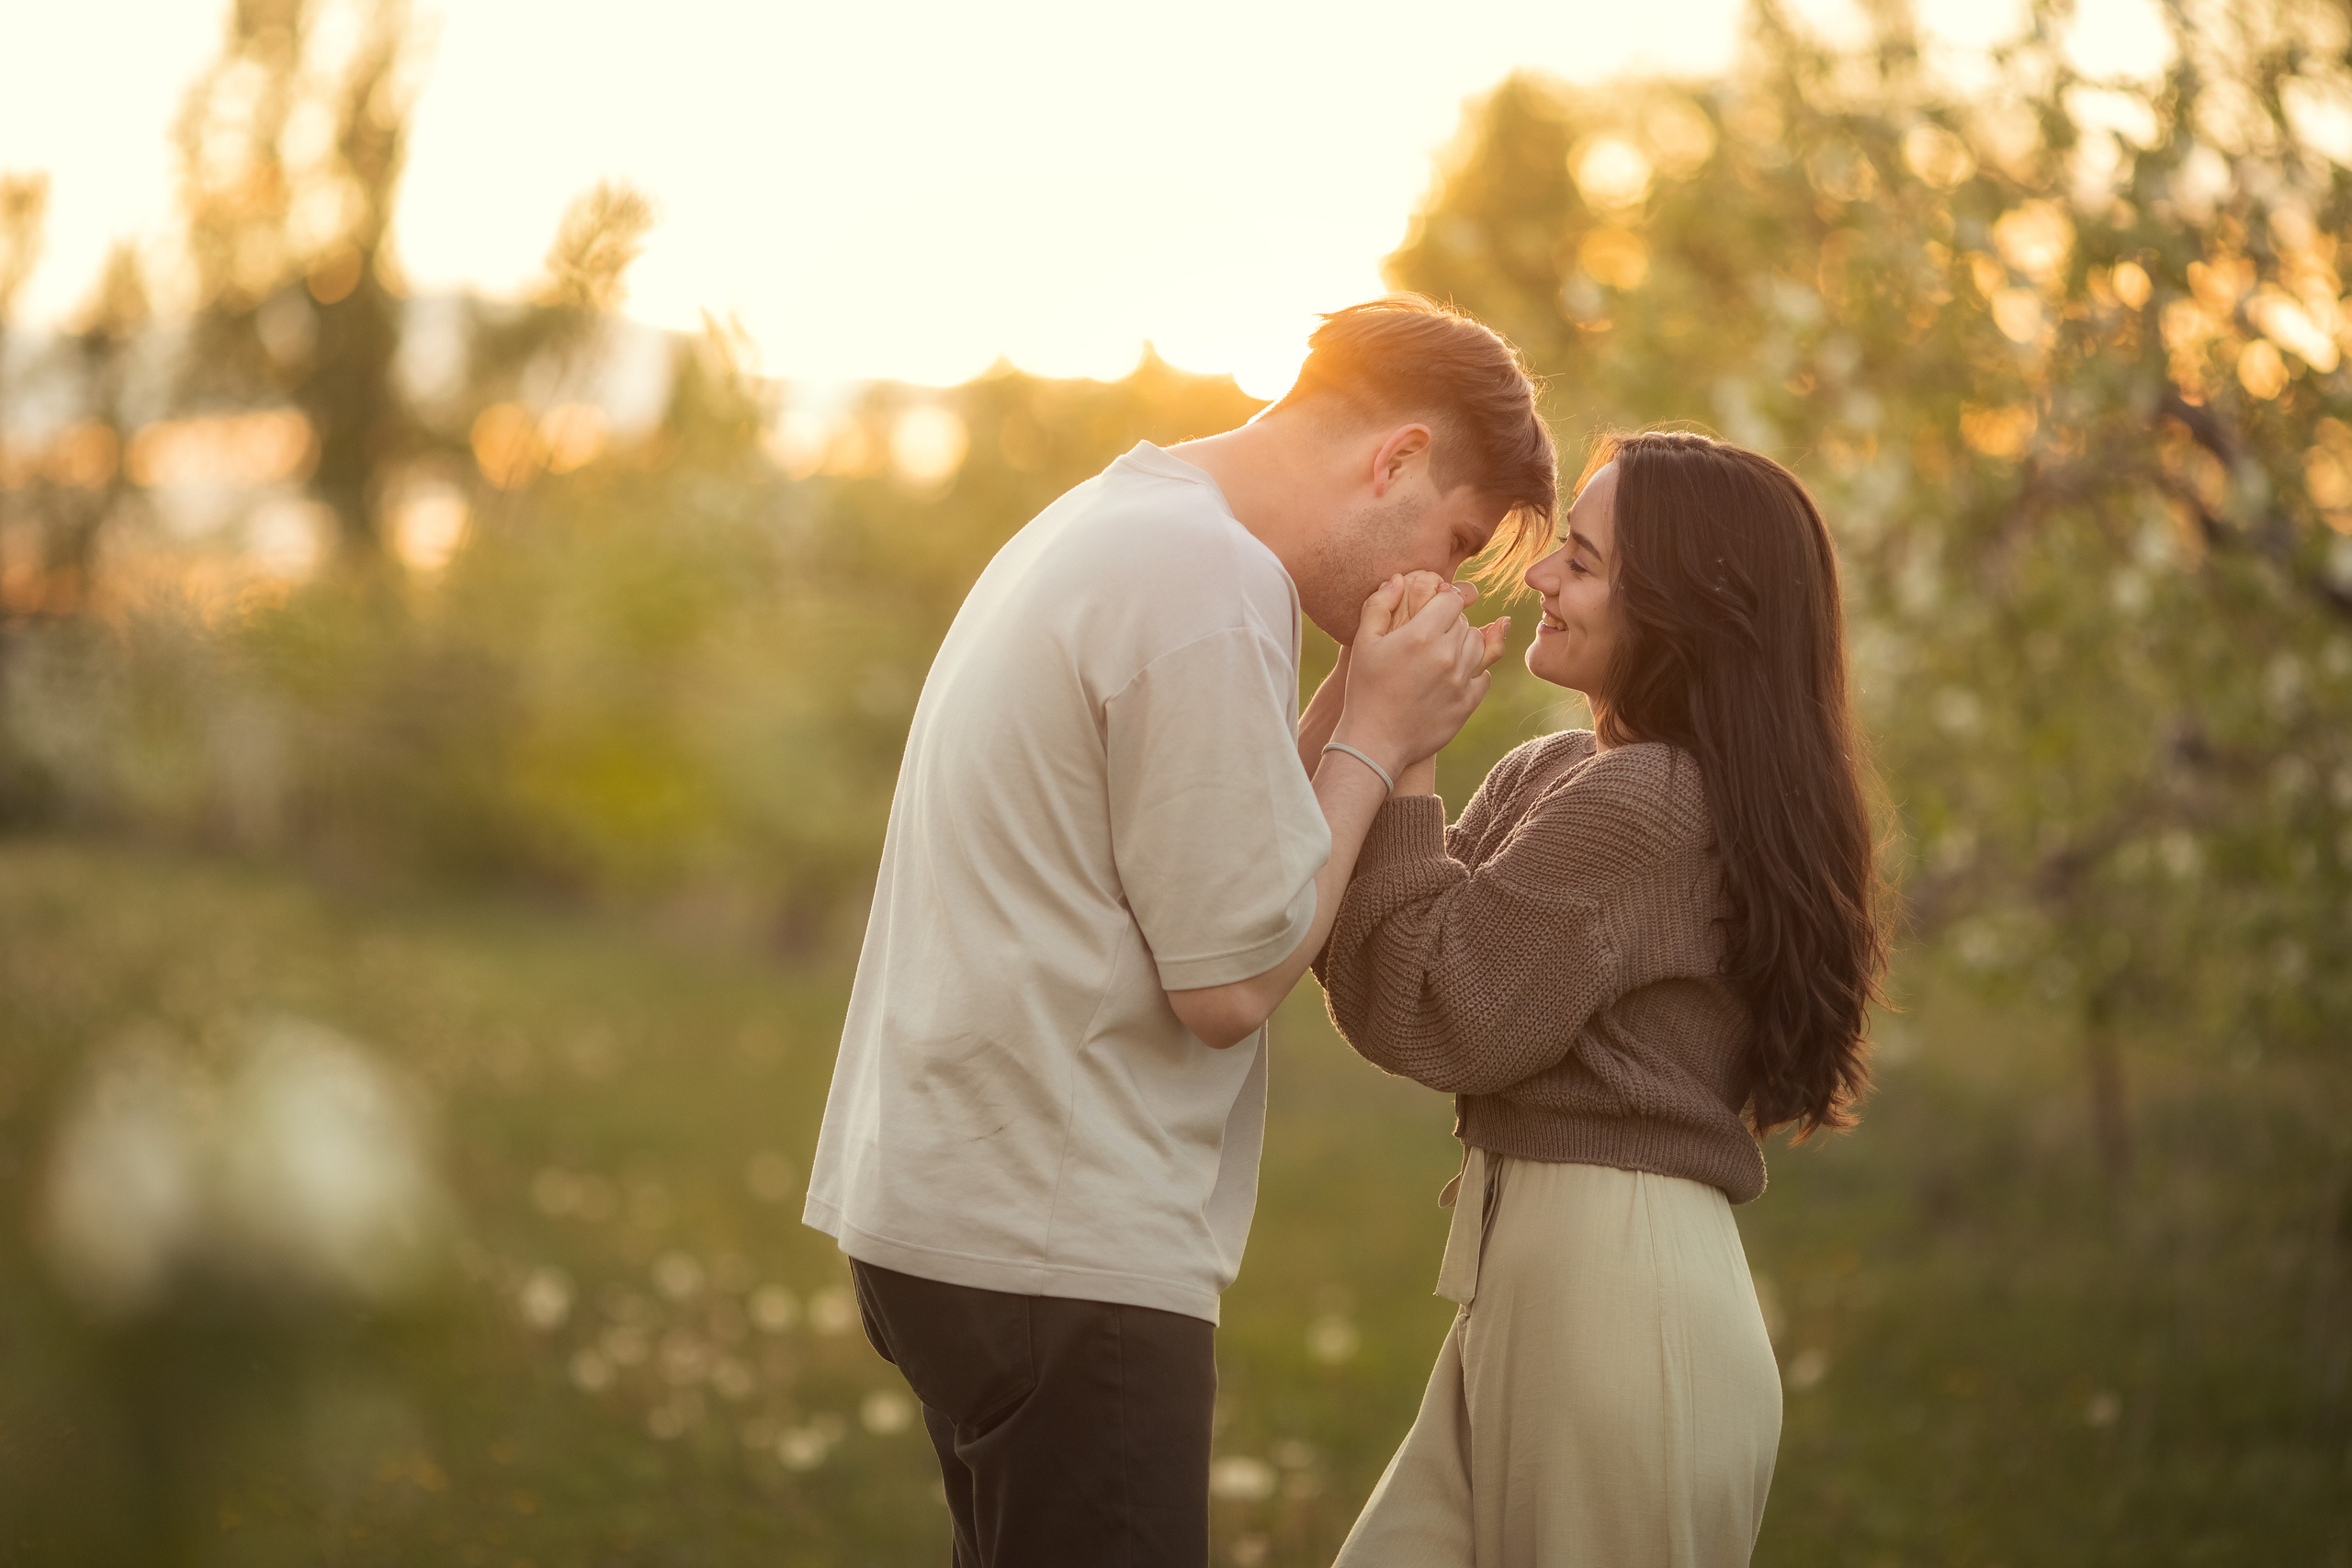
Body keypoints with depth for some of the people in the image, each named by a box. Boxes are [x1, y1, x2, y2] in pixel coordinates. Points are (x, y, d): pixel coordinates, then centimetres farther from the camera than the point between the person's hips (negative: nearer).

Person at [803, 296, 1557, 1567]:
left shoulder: (1109, 523, 17)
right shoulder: (1212, 586, -16)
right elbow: (1232, 978, -15)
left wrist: (1359, 737, 7)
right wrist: (1373, 739, -5)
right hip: (1059, 1254, -10)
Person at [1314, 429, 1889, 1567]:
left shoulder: (1640, 806, -17)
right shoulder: (1553, 776, 13)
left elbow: (1429, 1015, -15)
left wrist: (1401, 762, -11)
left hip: (1610, 1297, -9)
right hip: (1546, 1273, 9)